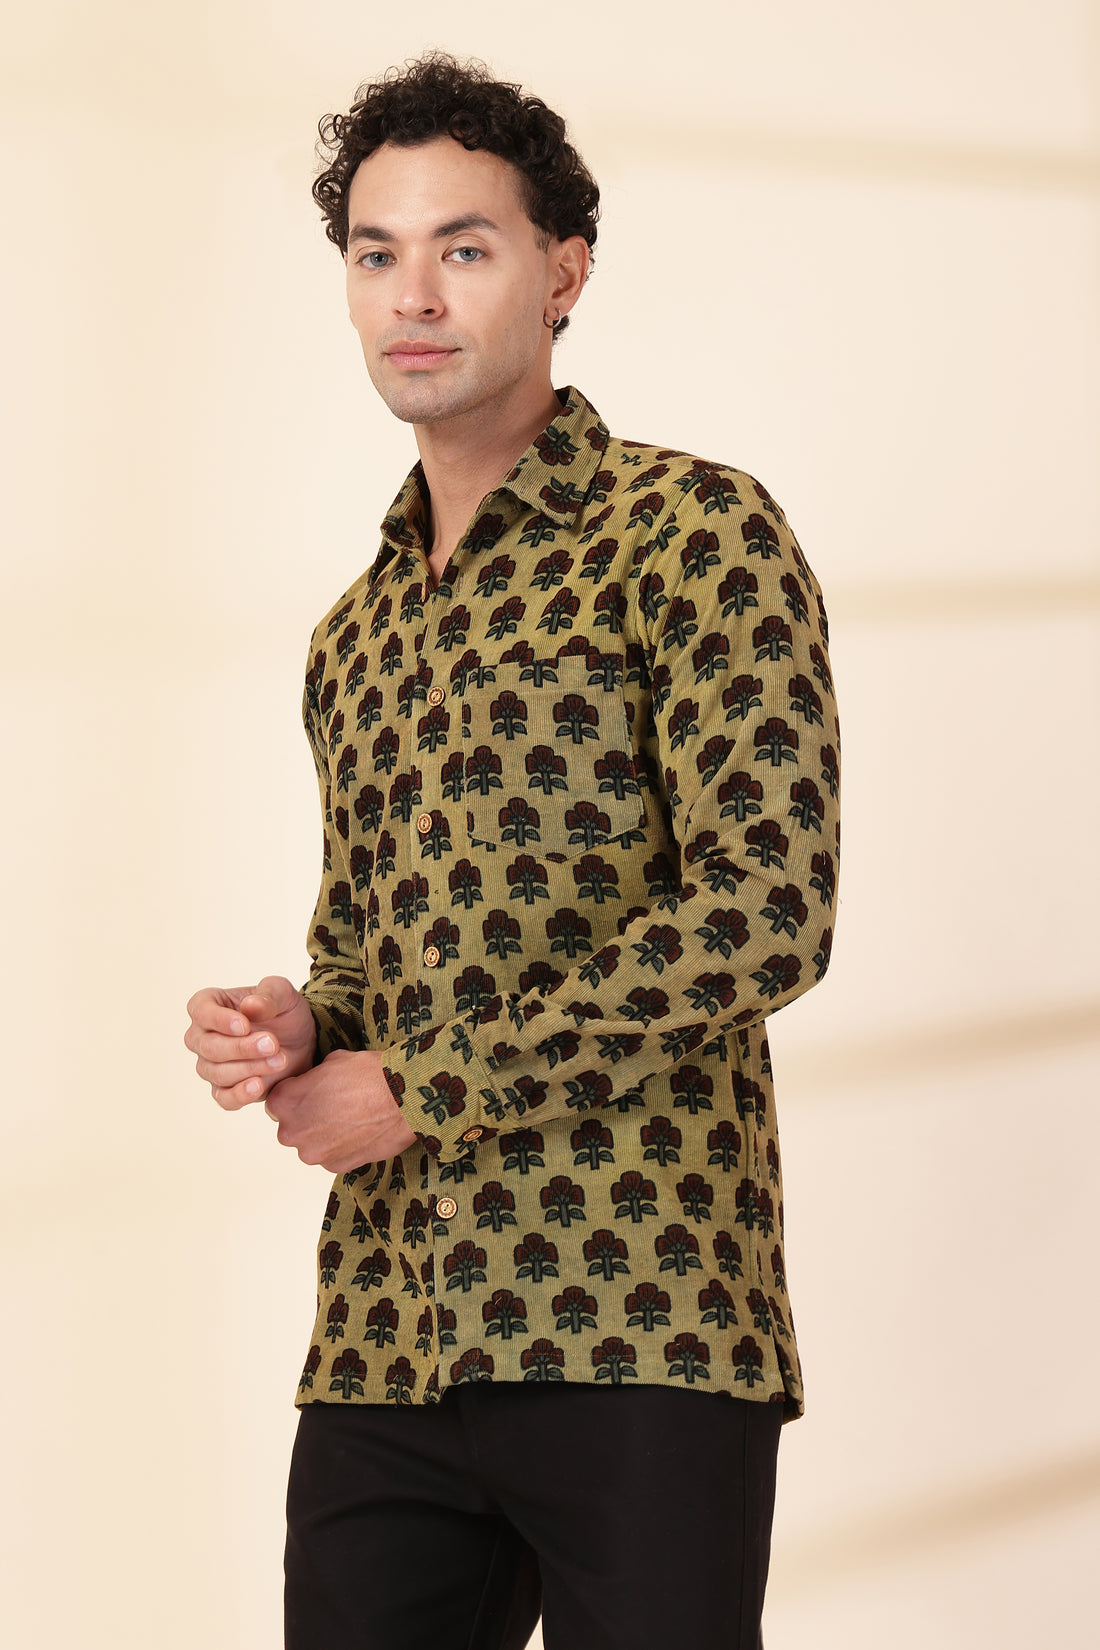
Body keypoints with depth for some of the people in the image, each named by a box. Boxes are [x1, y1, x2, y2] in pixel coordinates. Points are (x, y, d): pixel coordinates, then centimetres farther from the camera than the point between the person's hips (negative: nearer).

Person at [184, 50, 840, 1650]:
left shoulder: (696, 531, -3)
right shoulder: (355, 632, 19)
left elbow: (767, 915, -13)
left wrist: (421, 1084, -10)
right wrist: (299, 1027, 5)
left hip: (630, 1335, -6)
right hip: (382, 1346, 6)